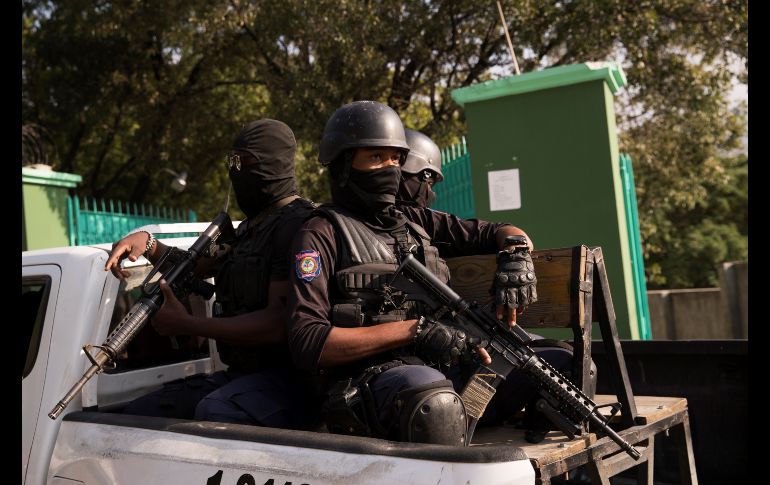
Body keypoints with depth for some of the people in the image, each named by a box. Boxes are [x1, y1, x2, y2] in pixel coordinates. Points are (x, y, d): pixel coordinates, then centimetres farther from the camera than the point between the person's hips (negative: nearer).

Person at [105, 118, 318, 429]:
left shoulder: (295, 224, -13)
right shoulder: (251, 227, 19)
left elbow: (279, 324, -21)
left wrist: (187, 325, -18)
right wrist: (148, 243, 8)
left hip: (283, 377, -10)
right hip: (238, 374, 10)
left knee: (213, 413, -37)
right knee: (138, 414, 4)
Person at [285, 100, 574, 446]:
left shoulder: (414, 221, 21)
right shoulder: (321, 235, 3)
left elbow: (504, 233, 26)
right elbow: (306, 343, -10)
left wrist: (515, 261, -1)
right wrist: (414, 329, -16)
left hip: (443, 367, 7)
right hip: (369, 379, -6)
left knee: (563, 366, -3)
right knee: (435, 401, -38)